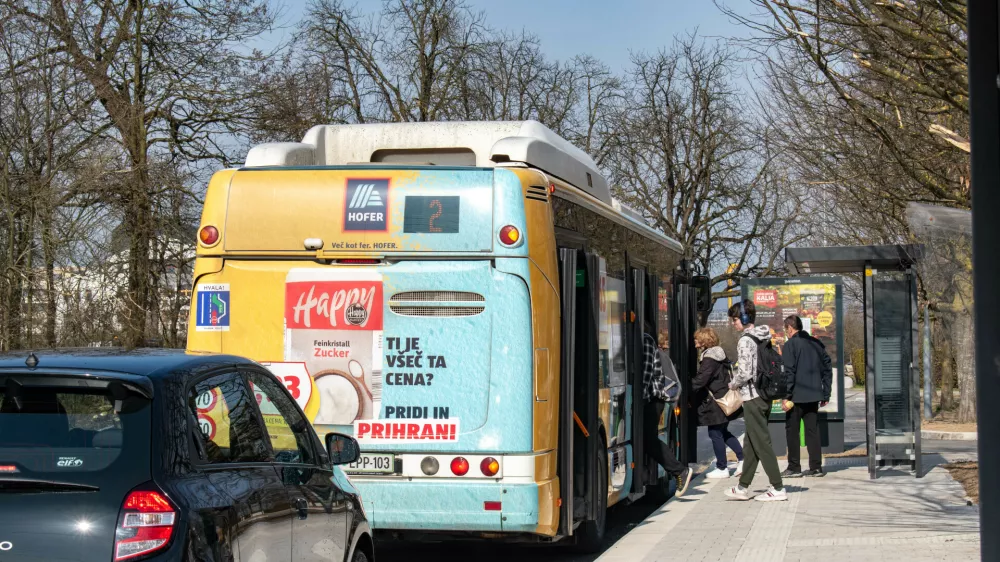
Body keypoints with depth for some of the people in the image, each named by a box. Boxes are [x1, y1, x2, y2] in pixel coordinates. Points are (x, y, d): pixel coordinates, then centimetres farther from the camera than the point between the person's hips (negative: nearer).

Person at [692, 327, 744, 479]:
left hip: (716, 403, -10)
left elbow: (700, 381, -24)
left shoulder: (709, 358, -18)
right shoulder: (719, 354, 12)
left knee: (715, 434, 0)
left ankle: (722, 469, 6)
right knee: (723, 432, 20)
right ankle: (742, 458, 17)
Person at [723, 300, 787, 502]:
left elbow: (745, 373, -21)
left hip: (752, 397, -9)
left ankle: (778, 488, -5)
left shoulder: (745, 341, -15)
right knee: (750, 444, 14)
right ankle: (743, 487, 20)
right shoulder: (763, 338, 11)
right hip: (765, 395, 9)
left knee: (761, 443, -5)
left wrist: (733, 384, -1)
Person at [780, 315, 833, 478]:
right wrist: (825, 395, 14)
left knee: (792, 431, 4)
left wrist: (786, 397, -13)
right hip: (814, 396, 6)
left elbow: (788, 372, -15)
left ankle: (794, 467, 4)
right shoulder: (817, 344, 11)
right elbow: (827, 368, 11)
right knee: (812, 431, 10)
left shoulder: (791, 344, -8)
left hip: (797, 397, -6)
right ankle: (816, 467, 8)